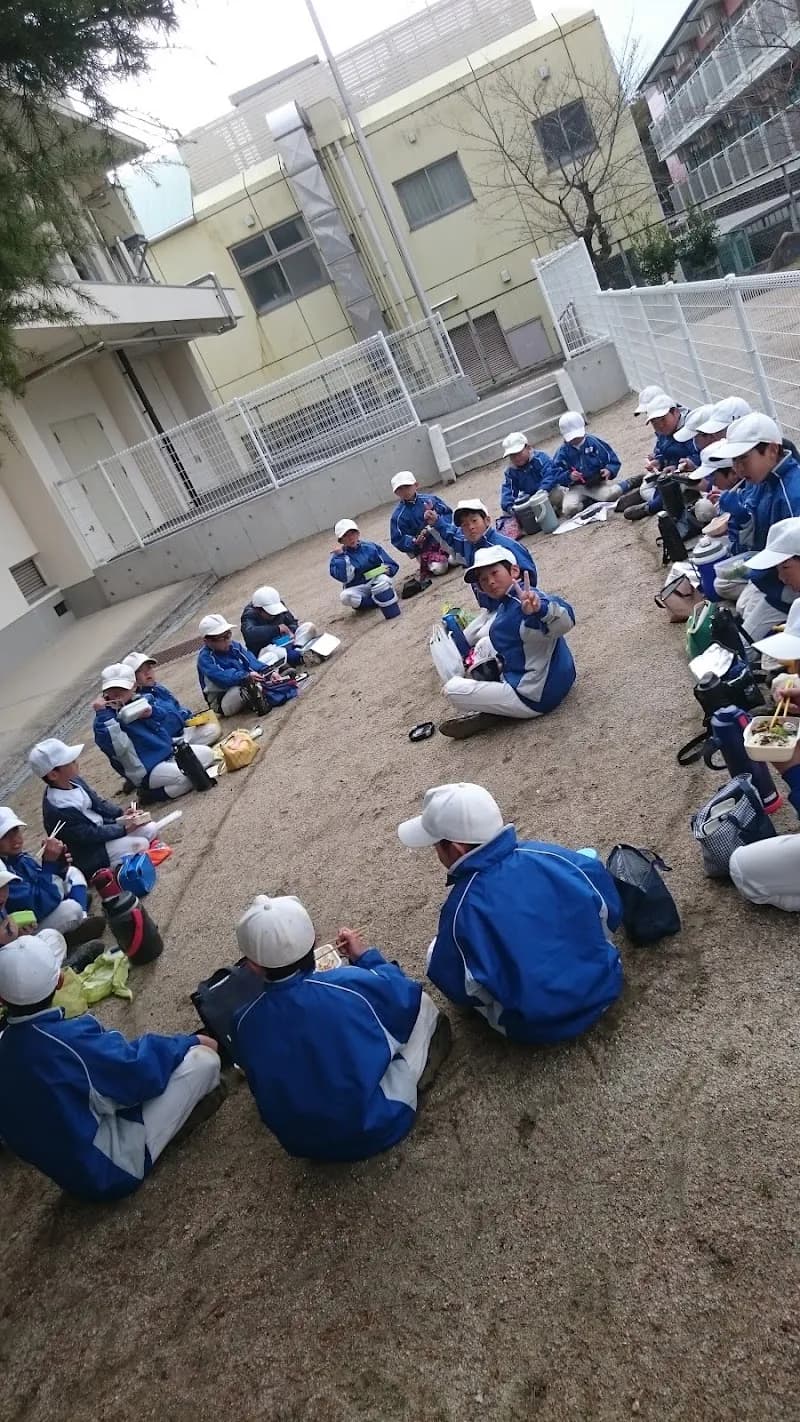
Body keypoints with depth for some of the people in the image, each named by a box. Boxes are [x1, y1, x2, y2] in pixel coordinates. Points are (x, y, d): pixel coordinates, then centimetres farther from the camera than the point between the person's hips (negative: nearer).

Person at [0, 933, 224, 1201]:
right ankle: (194, 1095, 19)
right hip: (112, 1169, -8)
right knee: (204, 1058, -11)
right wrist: (189, 1041, -2)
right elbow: (141, 1071, -19)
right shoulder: (69, 1039, -30)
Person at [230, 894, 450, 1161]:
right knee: (420, 1003, 8)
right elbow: (407, 995, -5)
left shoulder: (244, 1024, -17)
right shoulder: (354, 985, -28)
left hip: (301, 1144, 4)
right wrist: (366, 956, 8)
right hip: (372, 1131, -3)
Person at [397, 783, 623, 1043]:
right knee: (588, 858, 19)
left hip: (539, 1027, -3)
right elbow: (611, 913, -1)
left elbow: (458, 992, -11)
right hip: (604, 988, 4)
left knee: (436, 951, 12)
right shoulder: (551, 855, -15)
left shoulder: (462, 907, -25)